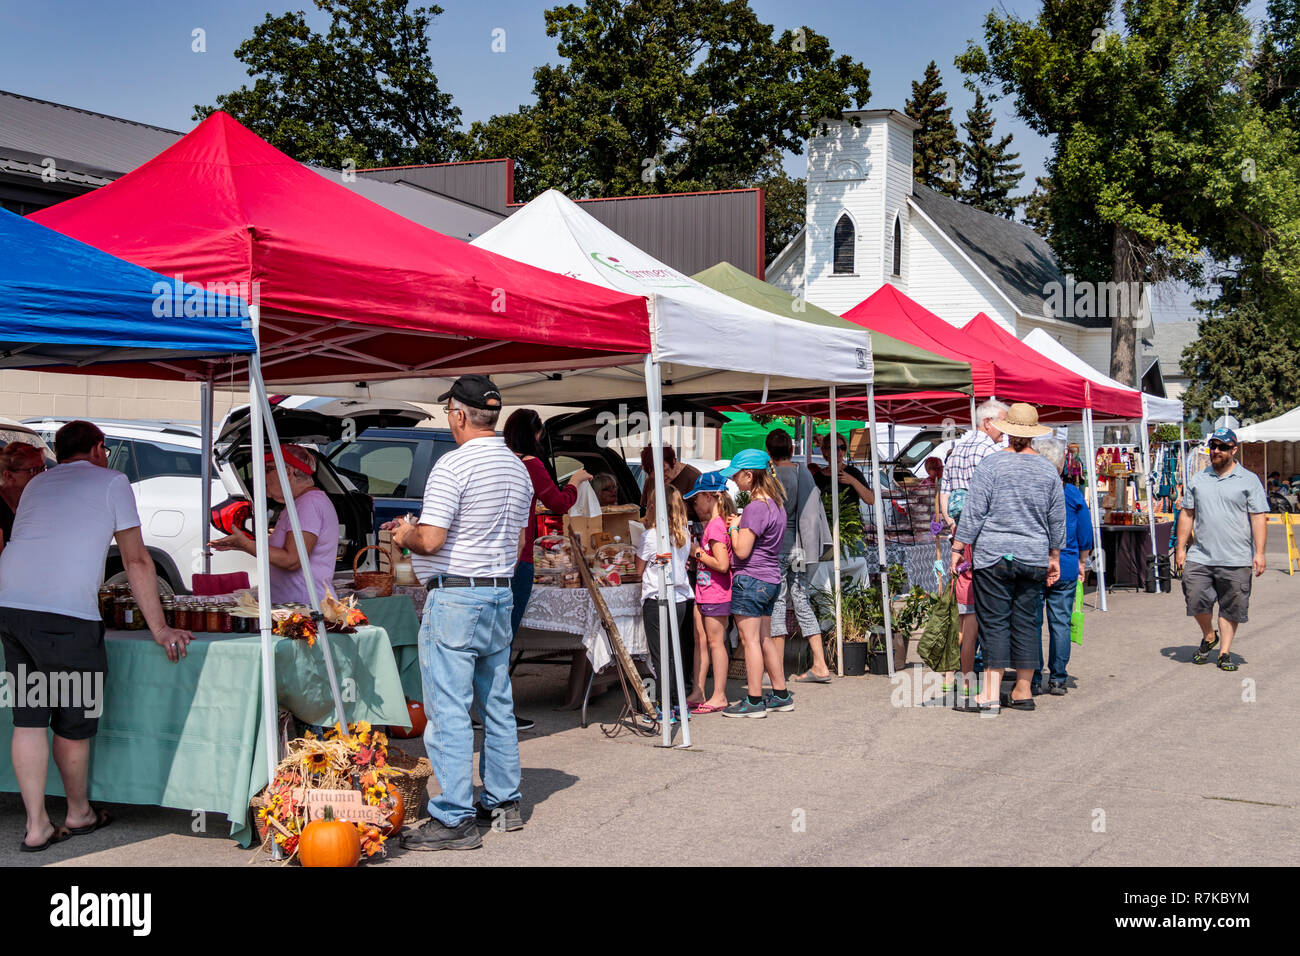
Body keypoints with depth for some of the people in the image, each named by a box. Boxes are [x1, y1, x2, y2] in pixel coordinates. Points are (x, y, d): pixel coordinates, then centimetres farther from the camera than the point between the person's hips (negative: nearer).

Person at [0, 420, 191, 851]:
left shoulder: (37, 484, 27)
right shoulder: (111, 481, 11)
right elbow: (137, 561, 8)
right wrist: (159, 628, 11)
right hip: (65, 614, -6)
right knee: (74, 722, 11)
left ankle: (36, 826, 16)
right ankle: (79, 814, 26)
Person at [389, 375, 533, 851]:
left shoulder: (454, 465, -16)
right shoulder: (518, 468, 11)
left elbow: (430, 540, -22)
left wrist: (404, 535, 1)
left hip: (455, 599, -8)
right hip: (502, 595, 9)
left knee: (449, 711, -5)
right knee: (498, 705, 16)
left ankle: (454, 820, -4)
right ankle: (503, 802, 25)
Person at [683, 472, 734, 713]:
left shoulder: (716, 525, -17)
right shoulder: (712, 524, 12)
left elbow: (722, 564, -23)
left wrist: (699, 553, -14)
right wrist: (698, 551, 7)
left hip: (716, 594, -9)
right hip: (703, 593, 9)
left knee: (715, 642, -2)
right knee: (700, 641, 11)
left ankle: (719, 696, 5)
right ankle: (698, 694, 17)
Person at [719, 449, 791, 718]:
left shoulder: (755, 507, -18)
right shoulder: (776, 503, 10)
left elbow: (742, 551, -20)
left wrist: (734, 527, -5)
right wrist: (741, 524, 11)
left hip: (750, 579, -9)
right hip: (771, 580, 9)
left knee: (750, 640, -3)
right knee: (765, 638, 16)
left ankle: (754, 701, 1)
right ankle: (781, 695, 22)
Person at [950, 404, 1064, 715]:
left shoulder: (991, 464, -7)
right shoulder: (1048, 470, 6)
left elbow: (973, 513, -8)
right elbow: (1057, 520, 12)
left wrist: (958, 548, -1)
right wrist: (1054, 557, 22)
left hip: (994, 555, -4)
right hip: (1034, 558, 4)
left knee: (994, 622, -2)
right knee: (1027, 622, 10)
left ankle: (992, 694, -5)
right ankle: (1023, 691, 15)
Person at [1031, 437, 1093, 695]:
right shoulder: (1073, 494, -1)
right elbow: (1085, 535, 5)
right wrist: (1082, 562, 18)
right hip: (1065, 568, 2)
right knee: (1060, 623, 8)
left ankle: (1033, 680, 5)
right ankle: (1058, 679, 11)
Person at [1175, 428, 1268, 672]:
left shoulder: (1249, 480, 3)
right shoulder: (1197, 480, 13)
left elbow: (1259, 518, -2)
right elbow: (1187, 514, 15)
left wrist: (1259, 552, -9)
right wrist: (1181, 547, 9)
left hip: (1236, 560, -2)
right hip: (1200, 557, 3)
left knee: (1231, 608, 2)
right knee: (1196, 599, -5)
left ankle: (1225, 652, 14)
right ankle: (1209, 637, 22)